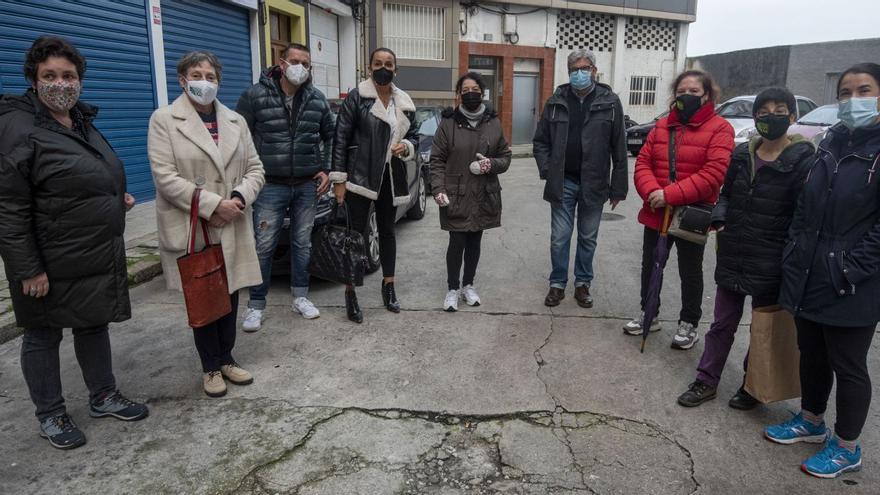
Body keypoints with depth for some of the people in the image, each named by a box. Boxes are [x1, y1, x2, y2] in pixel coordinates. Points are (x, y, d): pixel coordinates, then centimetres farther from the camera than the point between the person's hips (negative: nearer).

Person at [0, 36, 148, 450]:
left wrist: (117, 198, 5)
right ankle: (50, 416, 25)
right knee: (44, 336, 9)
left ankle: (104, 397, 33)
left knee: (95, 324, 18)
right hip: (51, 264, -7)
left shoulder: (83, 122, 10)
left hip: (99, 257, 8)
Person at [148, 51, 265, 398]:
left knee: (230, 295, 11)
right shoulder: (164, 120, -3)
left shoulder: (236, 121, 11)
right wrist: (213, 205, -18)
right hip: (191, 230, -4)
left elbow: (255, 169, 9)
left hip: (232, 228, 4)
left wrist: (239, 199, -11)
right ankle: (211, 367, 22)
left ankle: (227, 359, 28)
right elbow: (166, 178, -12)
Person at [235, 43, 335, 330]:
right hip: (271, 186, -3)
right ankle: (256, 305, 12)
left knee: (303, 244, 12)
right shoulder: (256, 95, -4)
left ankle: (300, 297, 26)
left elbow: (330, 136, 16)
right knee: (264, 247, 0)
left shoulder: (317, 100, 6)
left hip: (307, 186, 3)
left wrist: (326, 169, 6)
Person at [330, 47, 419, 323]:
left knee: (387, 231, 14)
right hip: (360, 176, -5)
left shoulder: (404, 103, 8)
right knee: (356, 233, -2)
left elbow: (414, 135, 16)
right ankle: (350, 292, 8)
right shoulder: (357, 97, -6)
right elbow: (341, 138, -7)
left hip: (391, 178, 5)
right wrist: (338, 179, -11)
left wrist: (406, 146, -9)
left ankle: (388, 287, 27)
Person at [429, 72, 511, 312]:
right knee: (457, 243, 1)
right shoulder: (448, 123, -3)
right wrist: (439, 190, -13)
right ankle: (452, 288, 19)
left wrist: (492, 164, -11)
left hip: (484, 196, 3)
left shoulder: (493, 123, 4)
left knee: (474, 242, 13)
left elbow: (505, 156, 10)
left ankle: (468, 285, 30)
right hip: (455, 196, -3)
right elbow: (437, 160, -2)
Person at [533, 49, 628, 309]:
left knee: (588, 238, 11)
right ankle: (557, 284, 20)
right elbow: (541, 141, 8)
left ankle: (582, 284, 26)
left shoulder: (610, 102, -2)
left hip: (594, 185, -1)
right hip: (563, 183, 1)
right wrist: (547, 171, -5)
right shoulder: (556, 102, 3)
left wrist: (618, 188, -5)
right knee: (559, 238, 6)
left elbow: (619, 148, -2)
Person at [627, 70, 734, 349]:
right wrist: (651, 192, -19)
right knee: (650, 266, 16)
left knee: (690, 272, 11)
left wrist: (670, 195, -26)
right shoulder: (661, 126, 7)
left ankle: (689, 324, 28)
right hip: (656, 213, 5)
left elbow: (713, 174, -20)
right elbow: (643, 163, 1)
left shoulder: (719, 129, -9)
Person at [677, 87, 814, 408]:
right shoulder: (742, 154, 4)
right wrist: (719, 217, -4)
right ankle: (707, 381, 25)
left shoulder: (803, 159, -9)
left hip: (771, 262, -4)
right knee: (722, 324, 13)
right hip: (732, 257, 4)